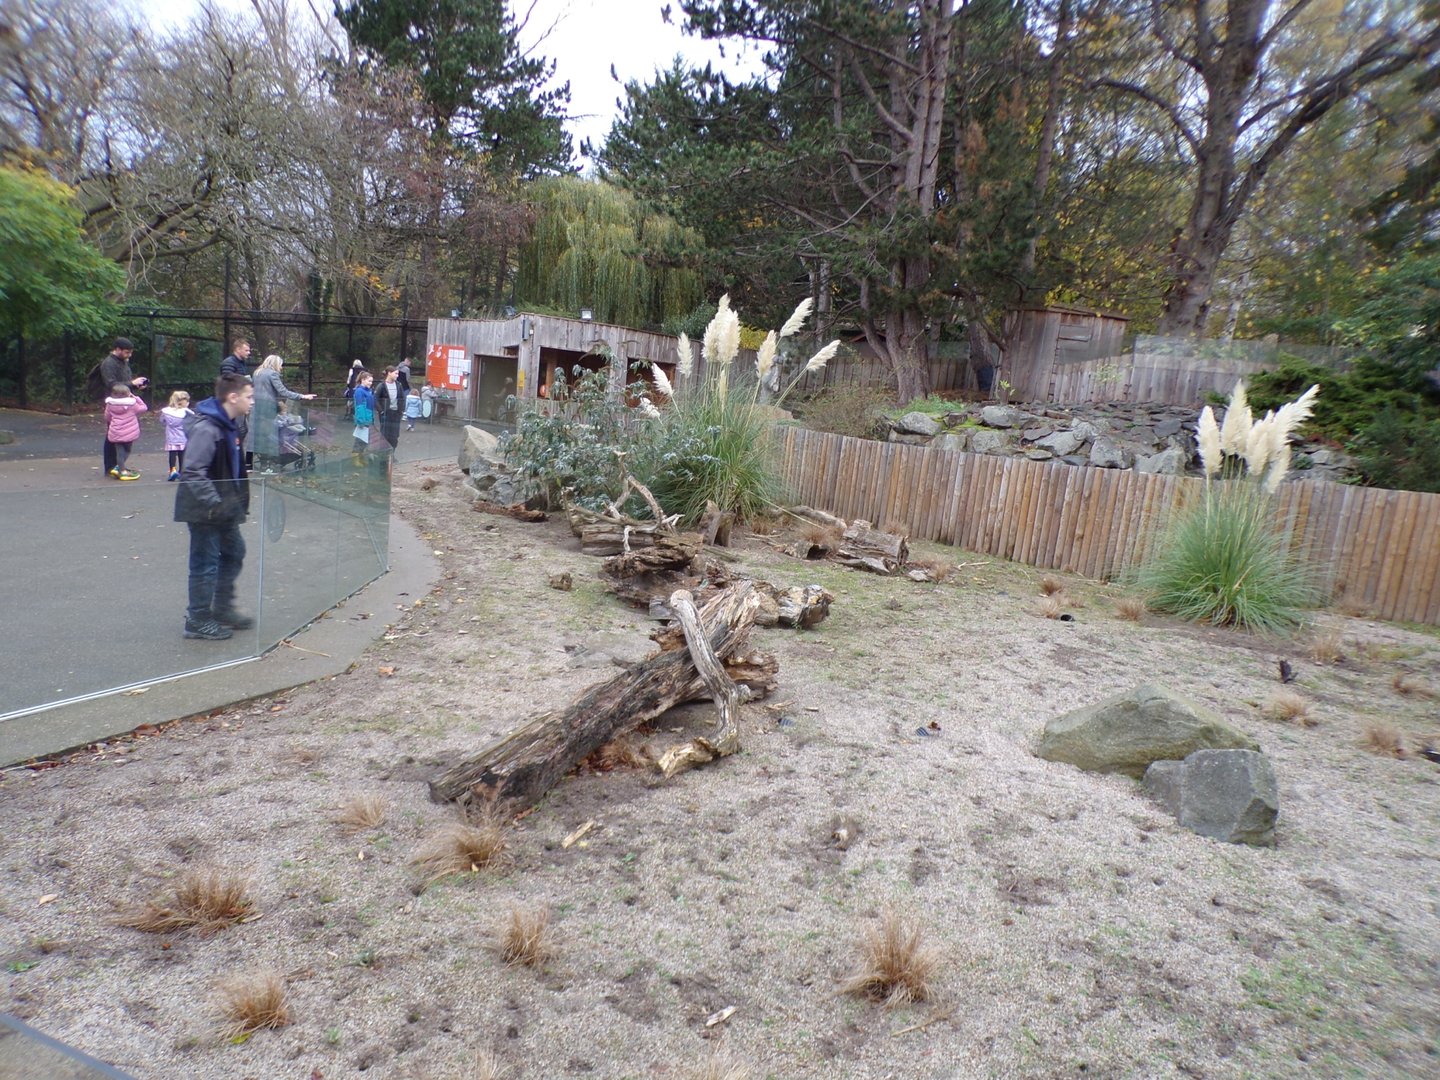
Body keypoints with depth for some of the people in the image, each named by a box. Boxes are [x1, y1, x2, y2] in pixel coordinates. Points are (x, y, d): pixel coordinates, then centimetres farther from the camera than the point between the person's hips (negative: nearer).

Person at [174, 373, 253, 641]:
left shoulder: (230, 425, 8)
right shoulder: (206, 428, -23)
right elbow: (193, 473, -28)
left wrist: (238, 499, 15)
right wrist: (214, 503, -27)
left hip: (224, 509, 10)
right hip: (204, 511, -10)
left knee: (234, 552, 19)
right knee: (206, 564, 1)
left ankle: (222, 609, 34)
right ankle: (198, 620, 15)